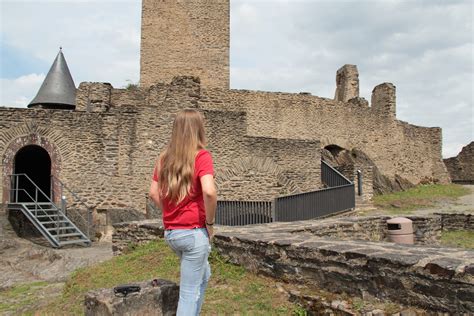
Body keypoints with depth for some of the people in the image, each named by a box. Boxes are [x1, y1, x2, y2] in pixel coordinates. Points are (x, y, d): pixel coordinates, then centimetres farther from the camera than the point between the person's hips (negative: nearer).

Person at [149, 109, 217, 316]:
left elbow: (154, 193, 10)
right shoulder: (201, 156, -12)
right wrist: (210, 222, -13)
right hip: (194, 232, -7)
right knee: (190, 292, 5)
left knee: (203, 275, 28)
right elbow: (209, 191, -26)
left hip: (171, 232, 7)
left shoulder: (165, 157, 7)